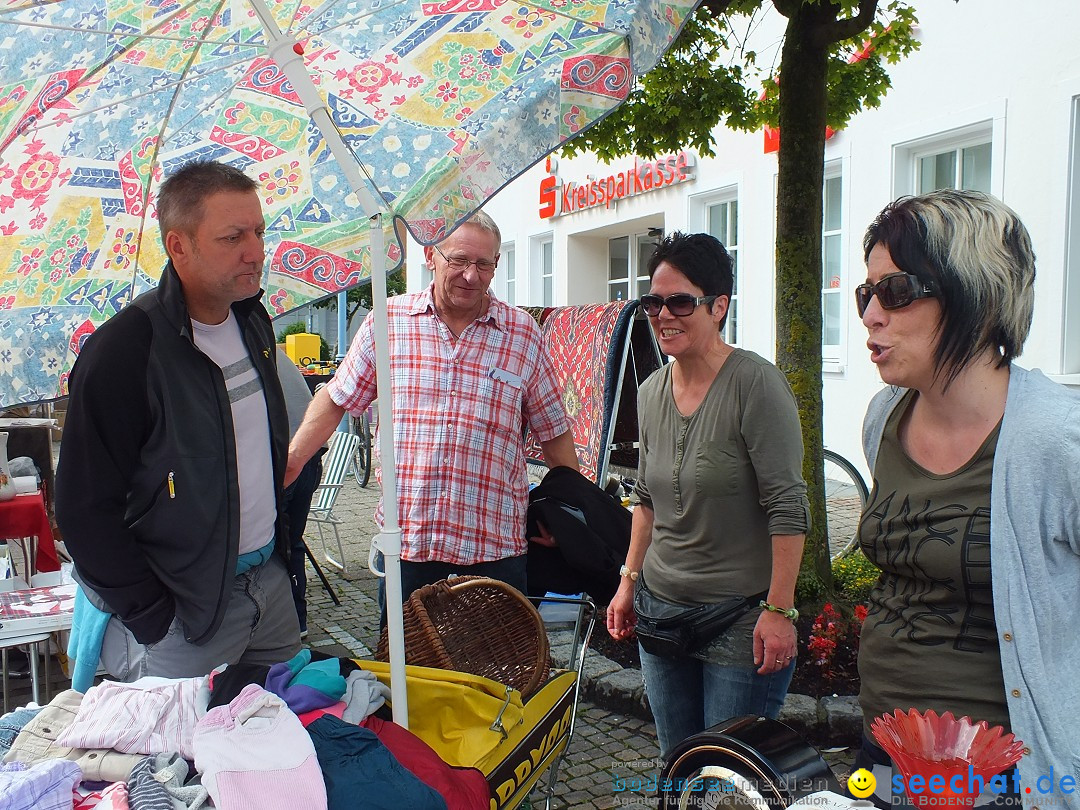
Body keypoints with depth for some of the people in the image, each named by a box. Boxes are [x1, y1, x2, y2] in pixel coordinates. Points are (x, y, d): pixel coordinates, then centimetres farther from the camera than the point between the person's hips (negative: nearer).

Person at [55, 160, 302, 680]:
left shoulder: (253, 320, 4)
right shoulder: (122, 350, -19)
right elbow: (86, 511, -17)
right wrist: (152, 619, -16)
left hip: (271, 580, 7)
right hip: (185, 612, -6)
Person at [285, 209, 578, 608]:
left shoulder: (523, 334, 3)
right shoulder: (388, 320, 3)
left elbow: (554, 432, 8)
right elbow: (335, 399, 11)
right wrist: (288, 463, 2)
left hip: (495, 545, 0)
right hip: (405, 541, 1)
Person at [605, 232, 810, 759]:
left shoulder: (755, 384, -15)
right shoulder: (651, 392, 6)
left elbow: (788, 508, -16)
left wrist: (779, 611, -18)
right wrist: (628, 582, 13)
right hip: (662, 609, 6)